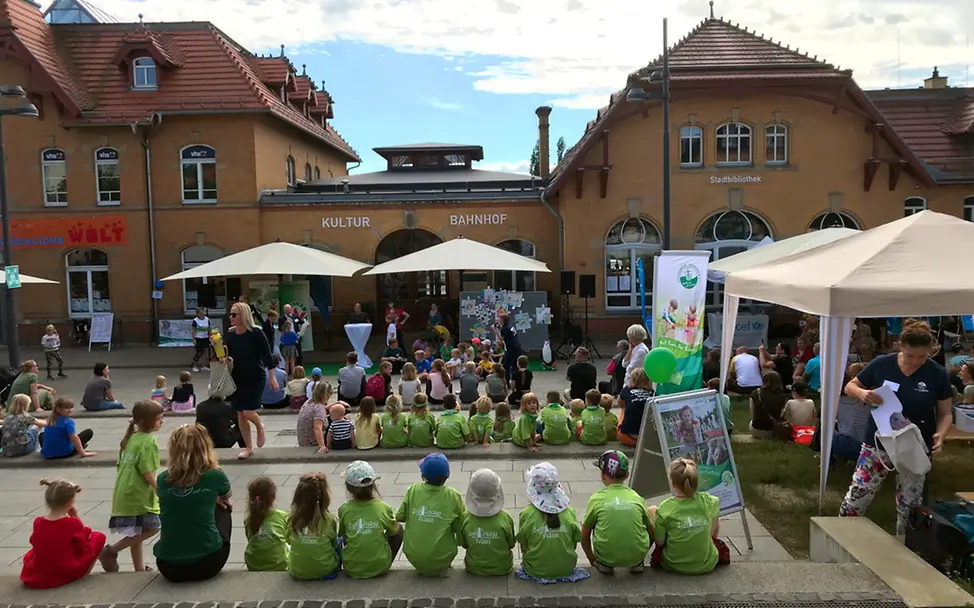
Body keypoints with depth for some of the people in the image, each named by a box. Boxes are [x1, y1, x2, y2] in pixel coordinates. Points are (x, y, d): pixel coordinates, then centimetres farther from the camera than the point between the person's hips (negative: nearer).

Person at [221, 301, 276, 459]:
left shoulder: (256, 333, -13)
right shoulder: (229, 335, 0)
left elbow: (267, 355, -9)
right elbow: (225, 356, 6)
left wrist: (272, 377, -8)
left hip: (256, 378, -5)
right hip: (237, 379, 5)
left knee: (248, 412, -13)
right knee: (240, 414, 7)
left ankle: (260, 427, 22)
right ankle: (248, 448, 21)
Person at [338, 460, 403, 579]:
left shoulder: (344, 510, -10)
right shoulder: (383, 508, -12)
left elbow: (342, 535, 6)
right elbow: (393, 531, 5)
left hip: (352, 570, 2)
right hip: (380, 567, -2)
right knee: (399, 529, 20)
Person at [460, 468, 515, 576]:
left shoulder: (465, 517, -21)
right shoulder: (505, 518, -25)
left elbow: (463, 544, -5)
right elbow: (511, 545, -9)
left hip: (474, 569, 1)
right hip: (502, 569, -1)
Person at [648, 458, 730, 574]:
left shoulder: (664, 509, -21)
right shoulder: (709, 501, -14)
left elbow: (659, 542, -10)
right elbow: (712, 533, 3)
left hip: (674, 566, -2)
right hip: (707, 565, 2)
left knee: (651, 511, 11)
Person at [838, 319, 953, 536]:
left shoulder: (937, 374, -8)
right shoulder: (882, 364, -10)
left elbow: (945, 413, -1)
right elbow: (850, 386, 0)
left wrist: (940, 435, -21)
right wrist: (862, 393, -23)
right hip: (878, 445, 0)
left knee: (909, 506, 14)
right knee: (856, 498, 2)